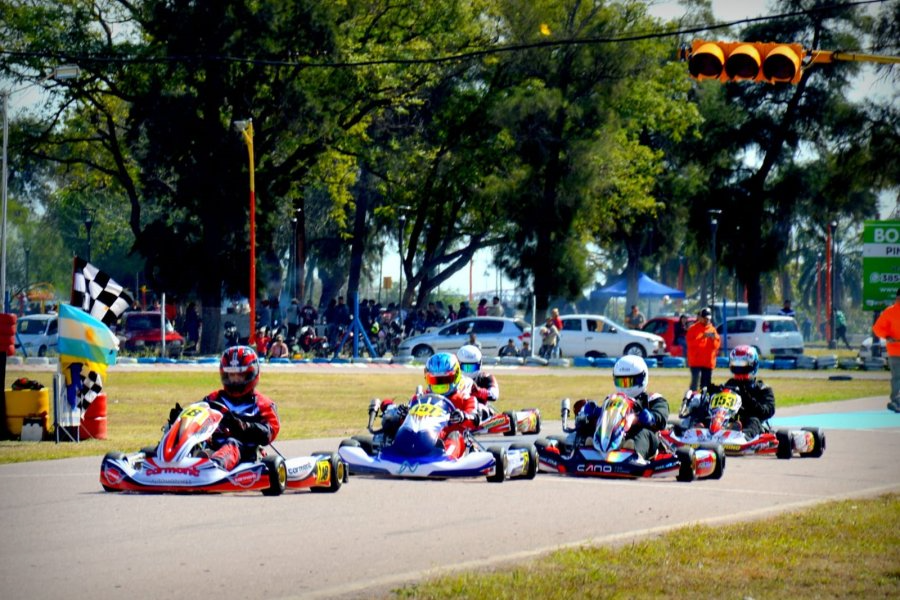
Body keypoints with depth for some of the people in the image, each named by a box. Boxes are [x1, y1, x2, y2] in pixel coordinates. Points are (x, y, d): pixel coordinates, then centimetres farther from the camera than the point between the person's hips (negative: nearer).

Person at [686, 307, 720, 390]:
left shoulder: (712, 329, 13)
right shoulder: (693, 328, -2)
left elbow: (716, 345, 10)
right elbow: (690, 342, -15)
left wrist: (714, 338, -11)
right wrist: (703, 337, -23)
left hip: (708, 362, 6)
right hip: (696, 361, -6)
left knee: (706, 384, 10)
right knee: (695, 382, -16)